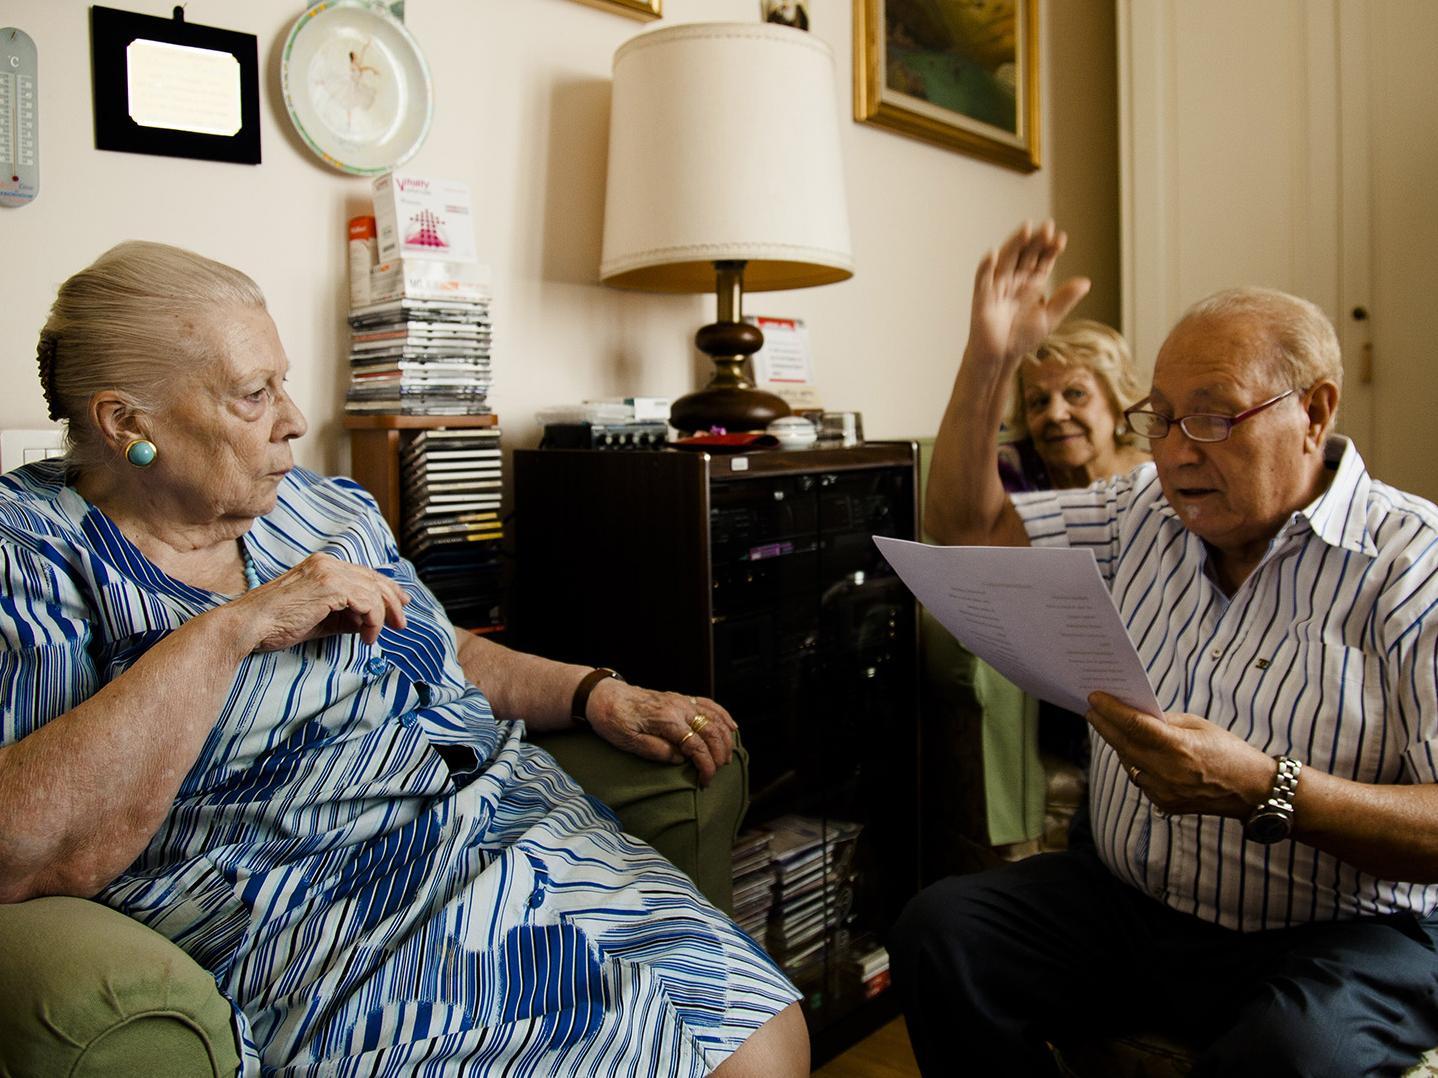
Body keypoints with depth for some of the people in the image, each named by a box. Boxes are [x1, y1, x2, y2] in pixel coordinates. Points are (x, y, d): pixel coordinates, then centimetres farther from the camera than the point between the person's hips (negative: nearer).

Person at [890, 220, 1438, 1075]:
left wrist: (1264, 789, -31)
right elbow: (974, 527, 12)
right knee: (939, 930, -16)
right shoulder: (1145, 511, 8)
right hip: (1130, 904, 5)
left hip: (1344, 934, -5)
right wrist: (988, 362, 2)